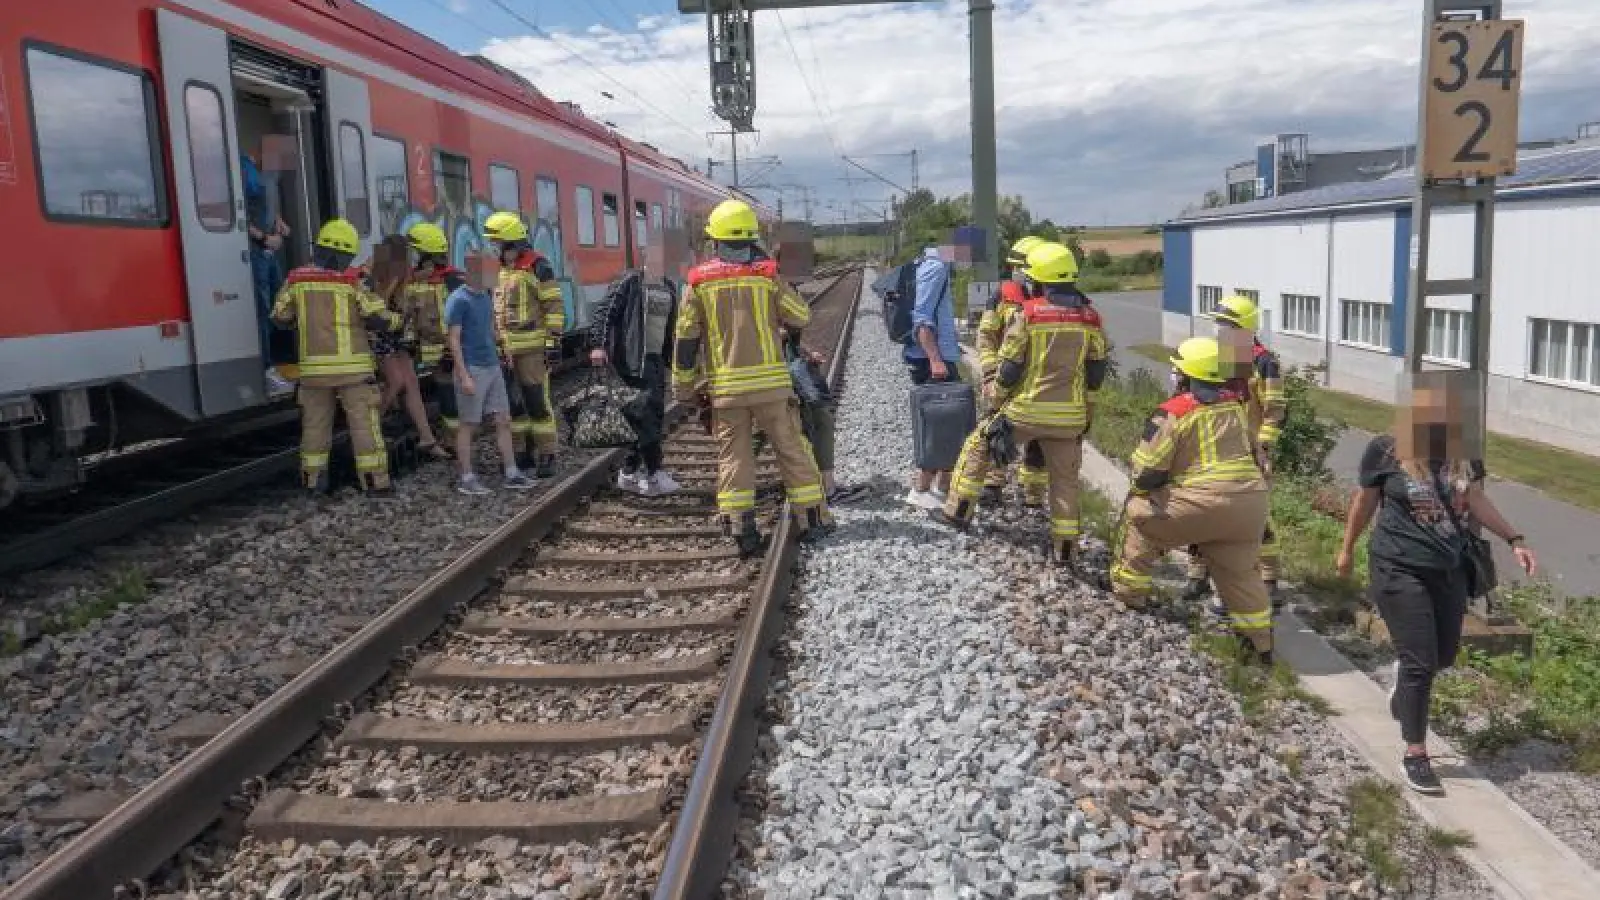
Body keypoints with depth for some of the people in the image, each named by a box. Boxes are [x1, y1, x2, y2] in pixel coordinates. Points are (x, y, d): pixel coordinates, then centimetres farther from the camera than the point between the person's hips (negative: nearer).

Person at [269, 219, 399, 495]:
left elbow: (280, 317, 10)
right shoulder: (351, 281, -7)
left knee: (315, 423, 14)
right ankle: (375, 480, 1)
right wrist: (396, 320, 13)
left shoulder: (297, 279, 3)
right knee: (364, 423, 1)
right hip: (352, 366, -3)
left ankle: (314, 478, 20)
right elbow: (379, 317, -8)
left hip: (314, 367, 4)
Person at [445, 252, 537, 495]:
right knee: (469, 424, 0)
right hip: (472, 369, -7)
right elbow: (453, 339, -14)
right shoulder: (458, 300, -11)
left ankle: (511, 473, 13)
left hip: (493, 367, 8)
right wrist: (463, 375, -19)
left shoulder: (486, 296, 13)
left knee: (503, 421, 7)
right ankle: (465, 478, 9)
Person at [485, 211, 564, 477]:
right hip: (507, 348, 8)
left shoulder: (537, 266, -9)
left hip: (533, 347, -8)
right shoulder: (503, 268, 16)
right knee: (514, 403, 11)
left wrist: (554, 341, -16)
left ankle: (546, 456, -1)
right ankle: (523, 453, 20)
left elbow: (554, 305, -12)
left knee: (538, 403, -7)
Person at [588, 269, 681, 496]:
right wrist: (598, 345, -20)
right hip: (633, 359, -8)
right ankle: (653, 475, -8)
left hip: (657, 359, 8)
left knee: (654, 417, 8)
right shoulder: (631, 281, -5)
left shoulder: (670, 289, 17)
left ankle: (629, 473, 18)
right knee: (648, 413, -12)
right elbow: (605, 311, -11)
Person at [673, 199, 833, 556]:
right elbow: (801, 316, 6)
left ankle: (741, 528, 4)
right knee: (792, 449, 10)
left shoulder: (698, 282, 0)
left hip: (725, 386, 1)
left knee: (733, 454, 7)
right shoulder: (767, 275, -4)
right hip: (771, 382, -1)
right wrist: (790, 333, 29)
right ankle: (814, 517, 17)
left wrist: (684, 387, 11)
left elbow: (685, 340, 2)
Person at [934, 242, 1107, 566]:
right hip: (1069, 416, 3)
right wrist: (1087, 412, 18)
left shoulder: (1028, 314, -10)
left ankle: (959, 510, 22)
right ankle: (1065, 548, 14)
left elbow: (1009, 367, -7)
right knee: (1065, 478, 12)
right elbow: (1096, 373, 7)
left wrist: (997, 400, 8)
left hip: (1025, 410, -3)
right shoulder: (1090, 320, 2)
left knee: (978, 445, 18)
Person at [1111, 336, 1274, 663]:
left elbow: (1146, 471, -6)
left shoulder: (1174, 412, -7)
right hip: (1252, 499, 6)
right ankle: (1260, 643, 28)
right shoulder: (1236, 404, 13)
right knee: (1240, 571, 23)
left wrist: (1140, 488, 15)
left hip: (1205, 501, -6)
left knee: (1138, 512, 15)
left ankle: (1130, 590, 22)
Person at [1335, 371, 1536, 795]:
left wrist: (1514, 540, -2)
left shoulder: (1462, 452, -1)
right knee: (1420, 662, -5)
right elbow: (1364, 501, -1)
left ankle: (1403, 683, 50)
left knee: (1444, 655, 16)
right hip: (1400, 571, -5)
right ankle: (1415, 755, 8)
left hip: (1449, 570, 5)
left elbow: (1476, 500, 8)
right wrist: (1347, 549, 9)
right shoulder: (1385, 449, -14)